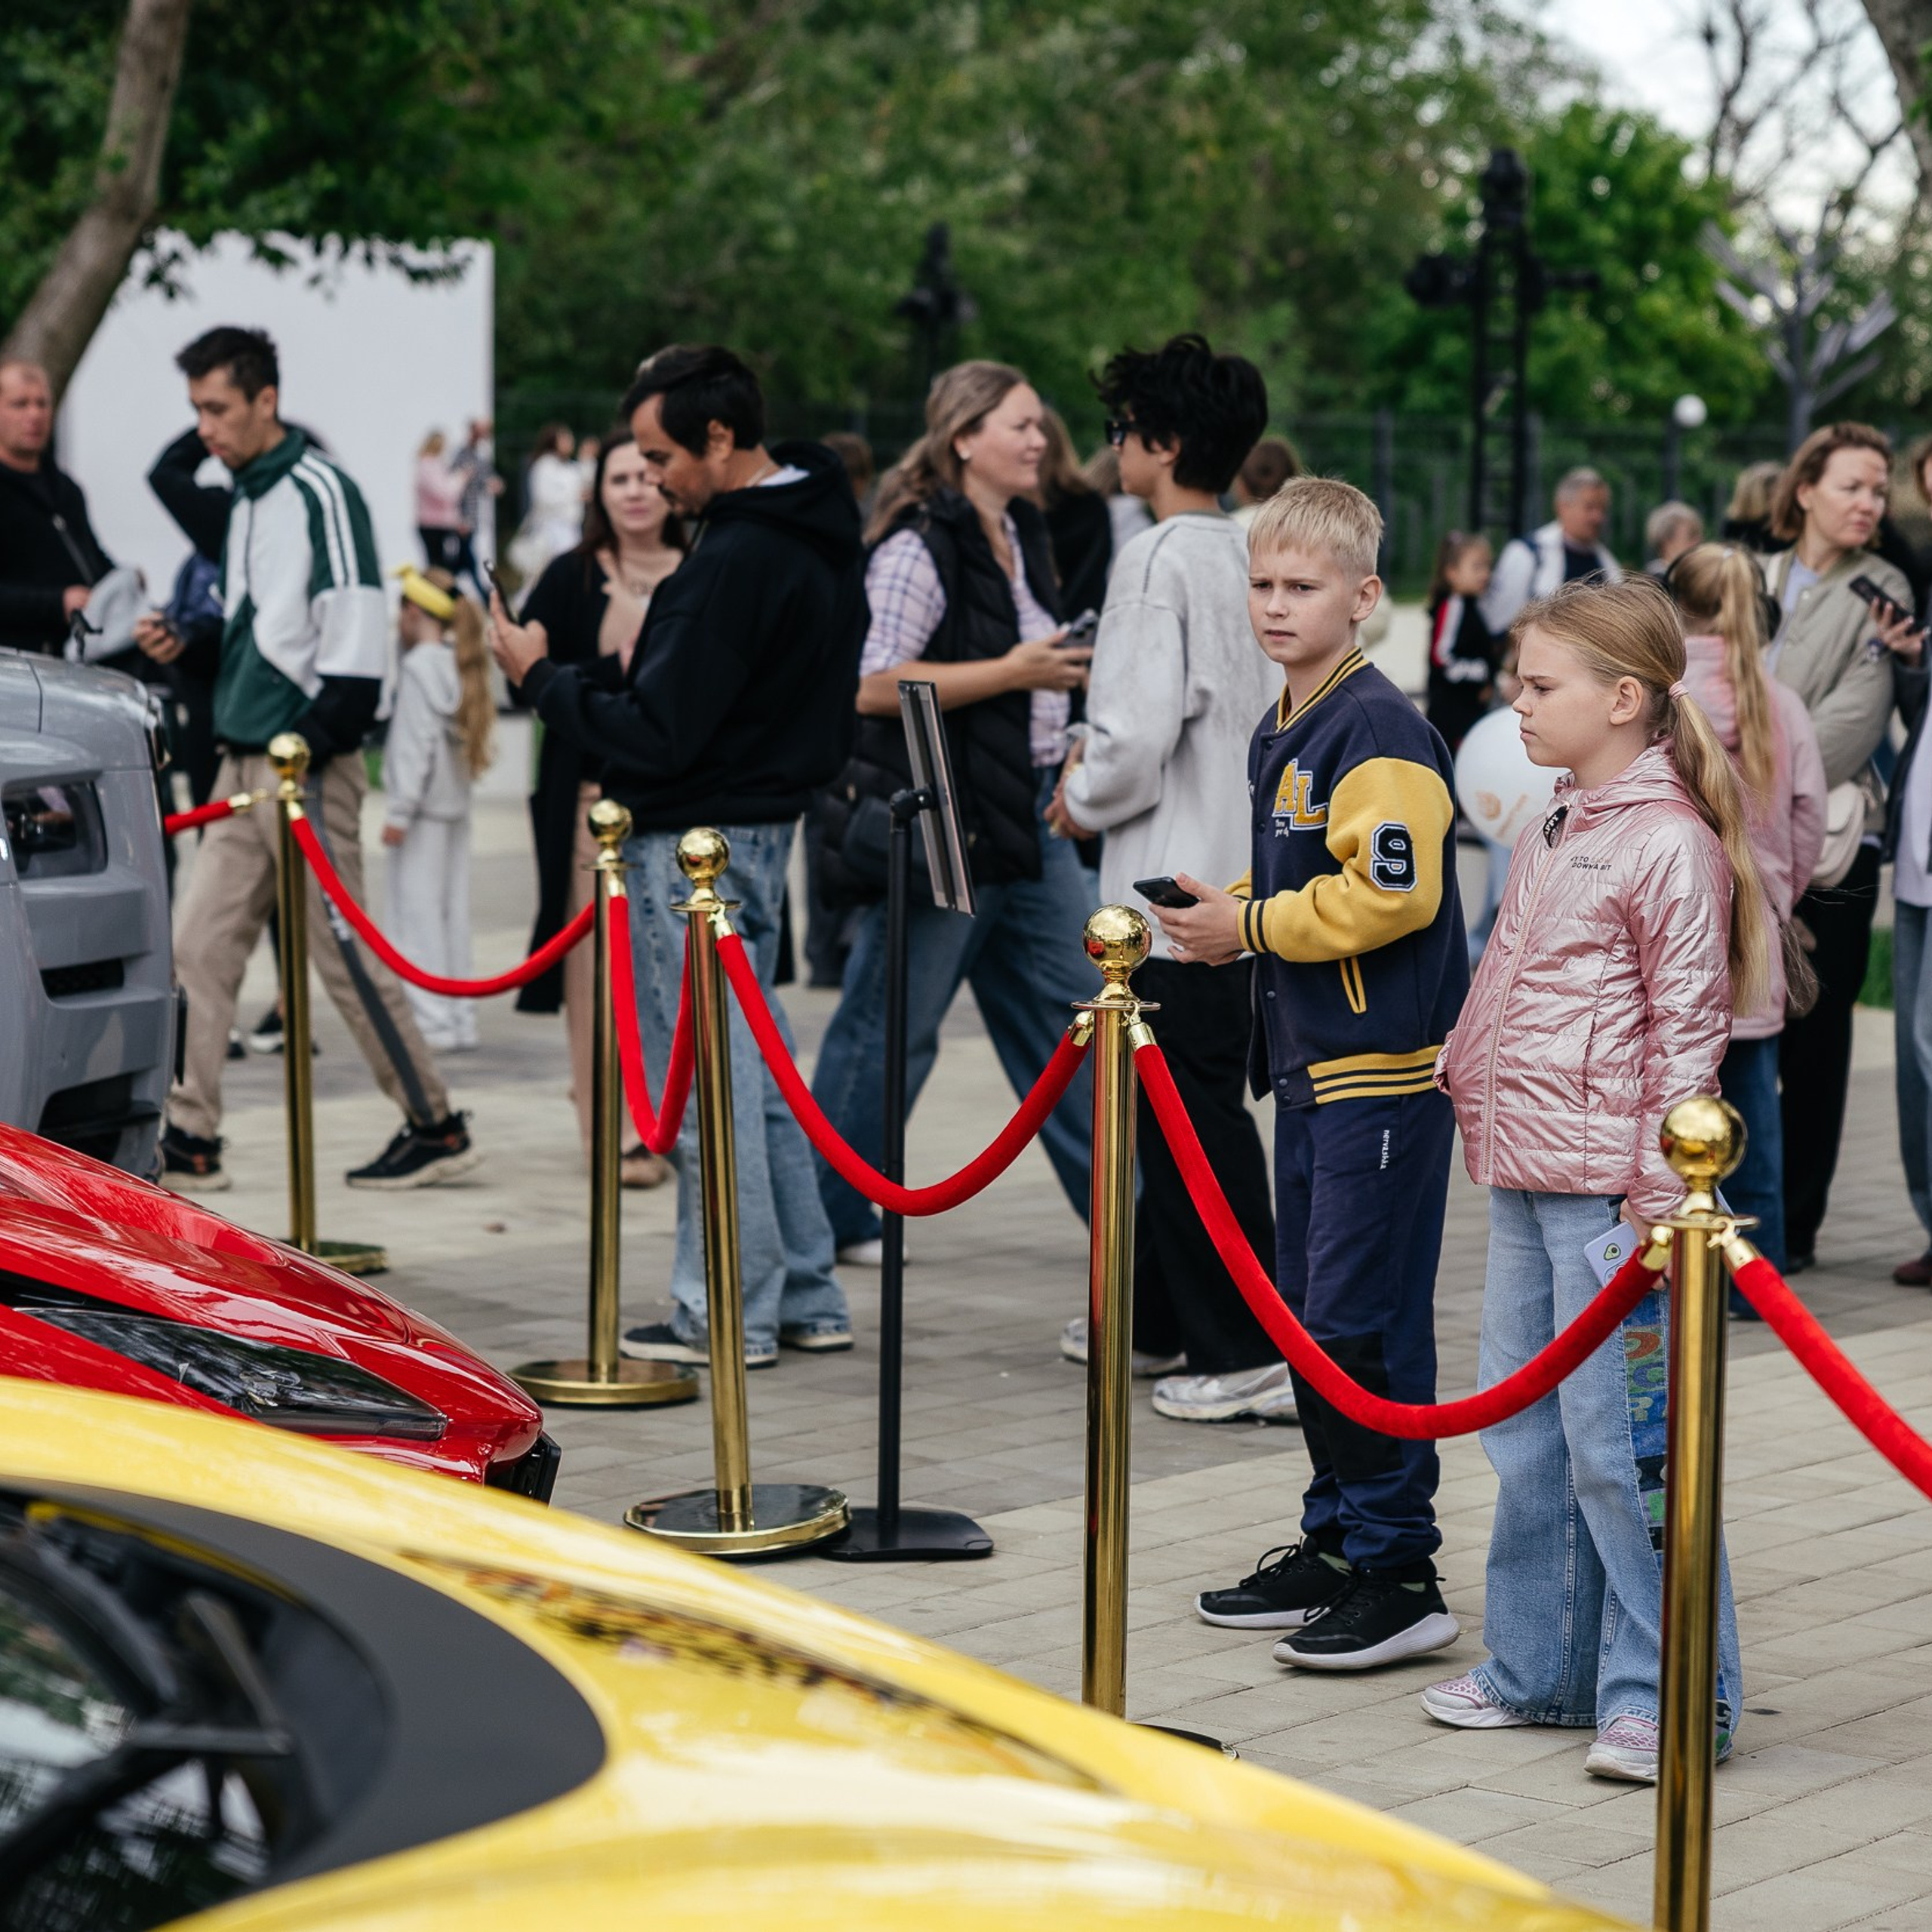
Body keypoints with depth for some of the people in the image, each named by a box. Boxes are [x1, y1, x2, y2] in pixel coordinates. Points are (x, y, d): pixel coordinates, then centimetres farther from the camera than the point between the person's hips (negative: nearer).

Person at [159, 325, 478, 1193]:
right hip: (244, 765, 9)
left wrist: (312, 742, -20)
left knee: (345, 955, -3)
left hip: (307, 769, -9)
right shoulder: (246, 497, 16)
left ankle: (436, 1128, 7)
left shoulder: (319, 491, -12)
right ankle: (190, 1139, 8)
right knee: (200, 947, 4)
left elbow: (354, 632, -17)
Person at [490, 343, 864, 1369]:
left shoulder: (734, 563, -22)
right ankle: (806, 1295, 22)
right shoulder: (819, 534, 10)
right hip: (765, 821, 10)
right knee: (754, 1065, 16)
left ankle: (730, 1314, 5)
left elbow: (657, 736, -23)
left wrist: (544, 677, -11)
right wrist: (625, 673, 6)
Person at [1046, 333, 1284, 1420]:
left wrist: (1085, 801, -2)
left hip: (1178, 880, -9)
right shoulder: (1252, 558, 11)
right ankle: (1156, 1315, 30)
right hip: (1244, 864, 9)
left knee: (1194, 1119, -6)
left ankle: (1254, 1353, -6)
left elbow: (1139, 732, -22)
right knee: (1186, 1107, 19)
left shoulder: (1163, 561, -15)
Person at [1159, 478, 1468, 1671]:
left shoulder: (1379, 730, -15)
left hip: (1385, 1067, -10)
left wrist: (1253, 928, -14)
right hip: (1313, 1065, 10)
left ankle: (1401, 1573, 0)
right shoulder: (1279, 732, 15)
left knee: (1365, 1323, -7)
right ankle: (1336, 1544, 25)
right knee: (1311, 1318, 15)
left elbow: (1394, 895, -23)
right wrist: (1229, 915, 6)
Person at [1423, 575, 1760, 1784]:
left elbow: (1686, 1035, -13)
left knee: (1619, 1447, -6)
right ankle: (1542, 1669, 25)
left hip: (1608, 1188, -9)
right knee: (1526, 1442, 14)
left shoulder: (1672, 845, -12)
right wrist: (1468, 1077, 21)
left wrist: (1657, 1198, -15)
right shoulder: (1556, 832, 15)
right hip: (1525, 1181, 9)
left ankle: (1667, 1695, 3)